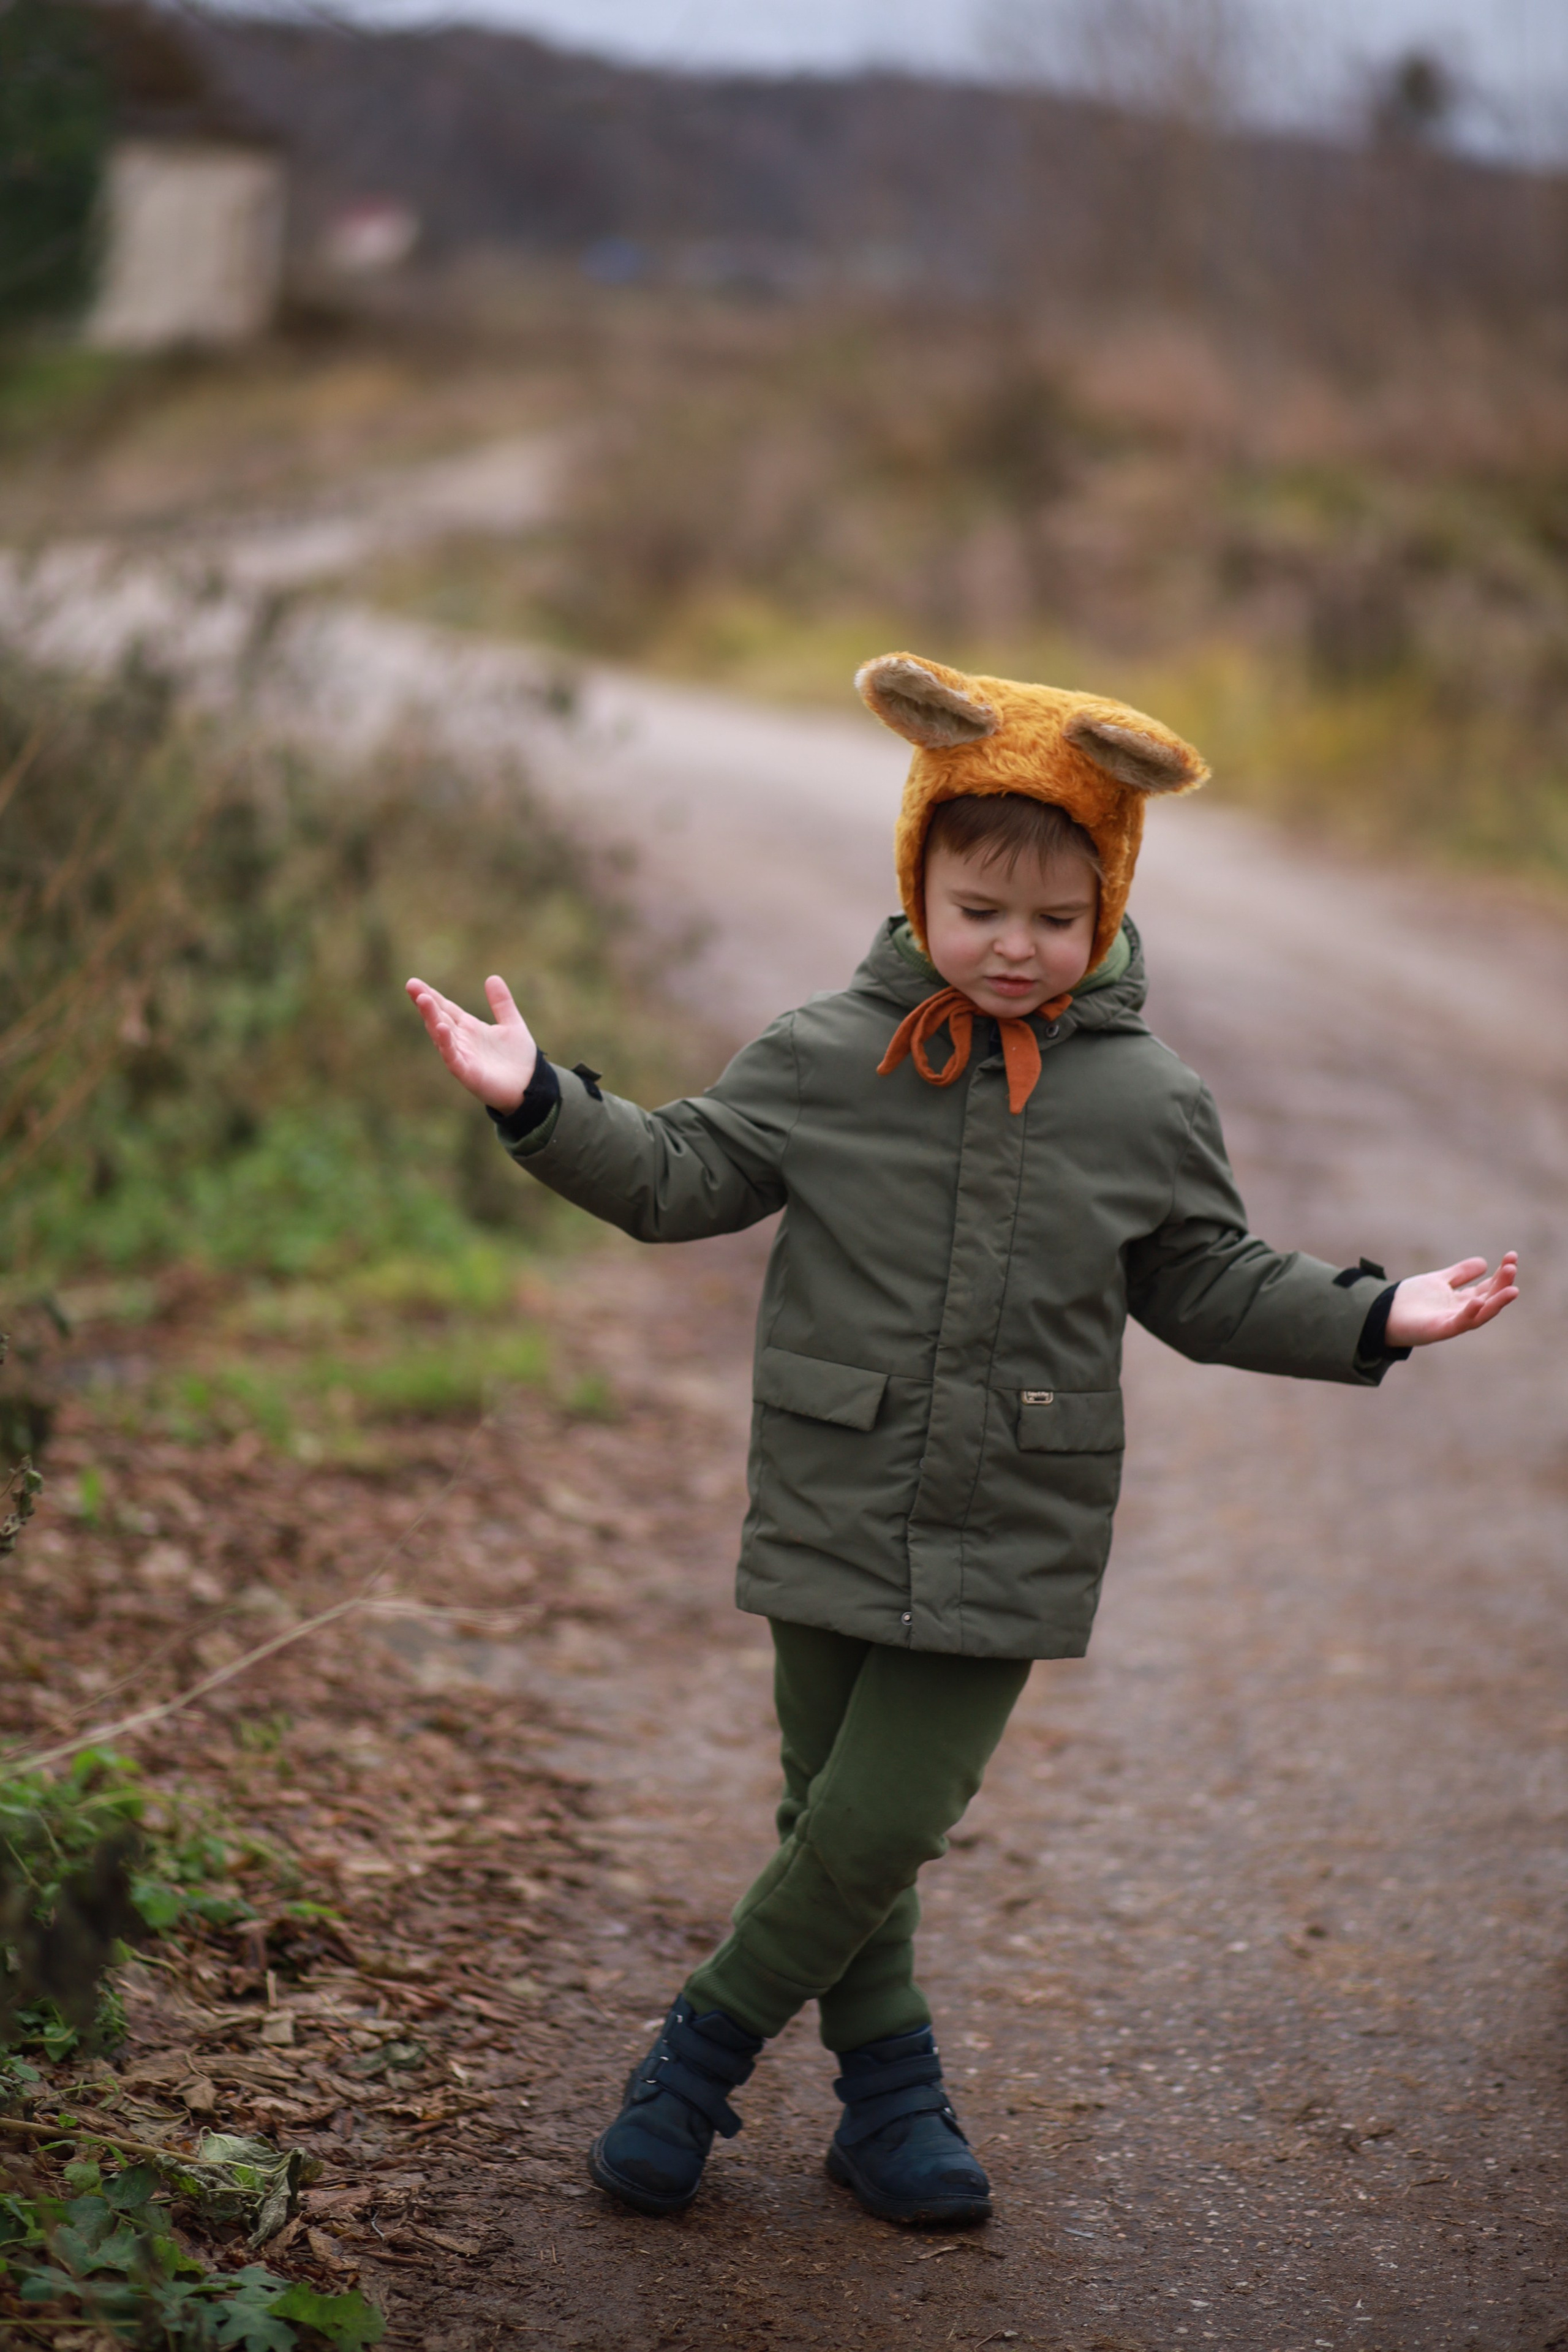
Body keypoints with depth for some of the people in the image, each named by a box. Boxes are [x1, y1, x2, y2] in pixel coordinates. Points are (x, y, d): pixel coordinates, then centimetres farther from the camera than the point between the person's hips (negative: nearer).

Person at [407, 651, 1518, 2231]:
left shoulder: (1147, 1104, 0)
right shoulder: (823, 1059, -2)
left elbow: (1205, 1284, 11)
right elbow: (679, 1179, 3)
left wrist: (1372, 1320, 1)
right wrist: (539, 1103, -10)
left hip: (1010, 1538, -1)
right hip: (834, 1511, 1)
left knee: (885, 1824, -5)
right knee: (834, 1816, 10)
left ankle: (709, 2041, 17)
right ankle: (886, 2086, 29)